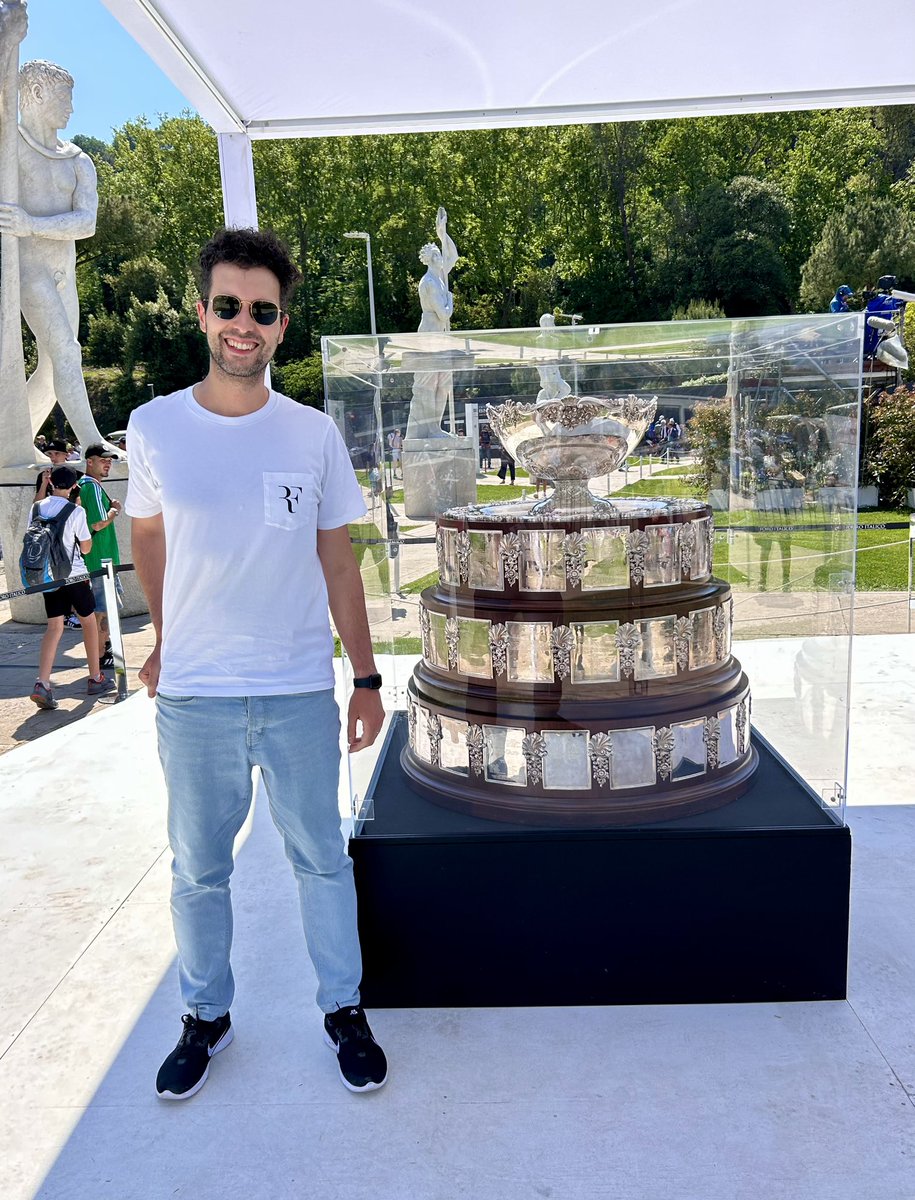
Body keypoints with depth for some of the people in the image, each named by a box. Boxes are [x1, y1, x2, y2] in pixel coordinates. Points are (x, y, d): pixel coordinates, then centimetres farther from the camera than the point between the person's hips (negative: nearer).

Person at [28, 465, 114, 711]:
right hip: (73, 575, -4)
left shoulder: (37, 508, 3)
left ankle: (42, 684, -12)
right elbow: (86, 548, -5)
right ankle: (95, 679, 20)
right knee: (89, 621, 13)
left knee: (54, 626, 5)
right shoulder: (75, 511, -11)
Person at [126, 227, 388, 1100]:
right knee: (197, 868, 14)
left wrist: (366, 678, 2)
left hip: (300, 692, 0)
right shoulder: (154, 426, -2)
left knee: (321, 858, 12)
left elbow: (336, 559, 2)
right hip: (192, 697, 1)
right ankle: (205, 1017, 35)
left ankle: (344, 1010, 31)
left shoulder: (313, 434, -2)